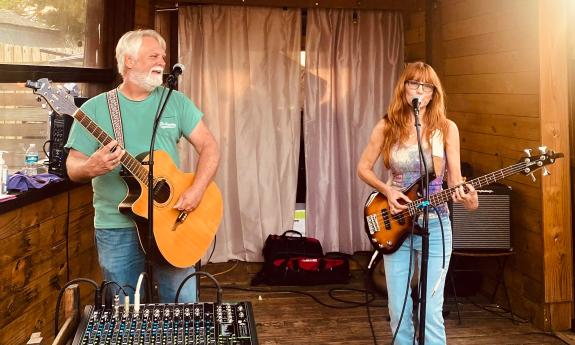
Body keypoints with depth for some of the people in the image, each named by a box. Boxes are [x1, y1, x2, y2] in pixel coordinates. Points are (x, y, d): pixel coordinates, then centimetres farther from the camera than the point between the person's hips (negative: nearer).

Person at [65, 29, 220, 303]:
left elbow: (208, 146, 2)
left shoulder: (176, 102, 4)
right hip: (117, 229, -1)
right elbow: (73, 166, -2)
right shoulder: (95, 109, -1)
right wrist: (90, 168, -26)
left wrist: (196, 190, -14)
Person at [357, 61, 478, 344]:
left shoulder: (446, 128, -3)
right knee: (398, 311, 6)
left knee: (431, 313, -2)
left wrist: (467, 198, -23)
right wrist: (387, 190, -11)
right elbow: (363, 168, 6)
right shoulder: (387, 127, -1)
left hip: (434, 225, -1)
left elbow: (454, 179, -1)